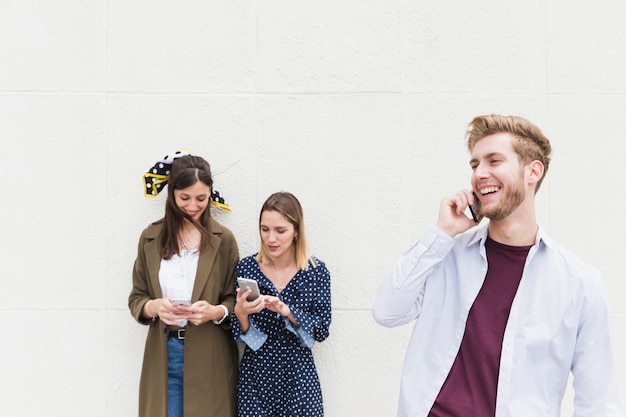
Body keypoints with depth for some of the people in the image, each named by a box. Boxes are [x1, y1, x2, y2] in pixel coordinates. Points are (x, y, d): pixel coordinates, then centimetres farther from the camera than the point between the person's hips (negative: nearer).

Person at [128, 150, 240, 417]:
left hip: (208, 356, -1)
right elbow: (136, 298, 7)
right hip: (163, 354, 1)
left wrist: (216, 311, -18)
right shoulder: (151, 237, 4)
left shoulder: (223, 240, -1)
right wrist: (153, 307, -15)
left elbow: (235, 300, 3)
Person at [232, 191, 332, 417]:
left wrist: (288, 311, -21)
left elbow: (322, 329, -7)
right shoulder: (245, 267, -3)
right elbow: (239, 334, -1)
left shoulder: (316, 271, -5)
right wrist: (240, 313, -21)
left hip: (298, 375, 0)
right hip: (255, 374, 1)